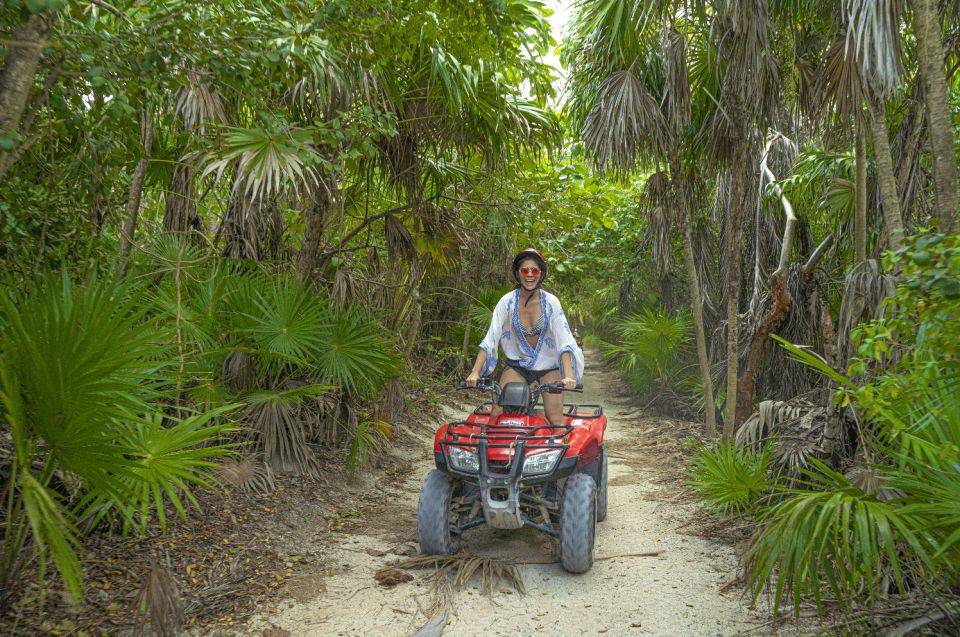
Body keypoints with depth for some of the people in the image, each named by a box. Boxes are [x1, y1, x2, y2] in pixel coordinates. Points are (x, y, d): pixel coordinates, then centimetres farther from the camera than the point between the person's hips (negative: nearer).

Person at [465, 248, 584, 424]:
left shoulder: (551, 302, -14)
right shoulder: (507, 301, -13)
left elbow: (564, 340, -19)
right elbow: (490, 339, -17)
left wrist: (568, 376, -33)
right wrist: (475, 372, -29)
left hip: (548, 366, 0)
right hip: (517, 365, 1)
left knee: (555, 420, -12)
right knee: (496, 414, -13)